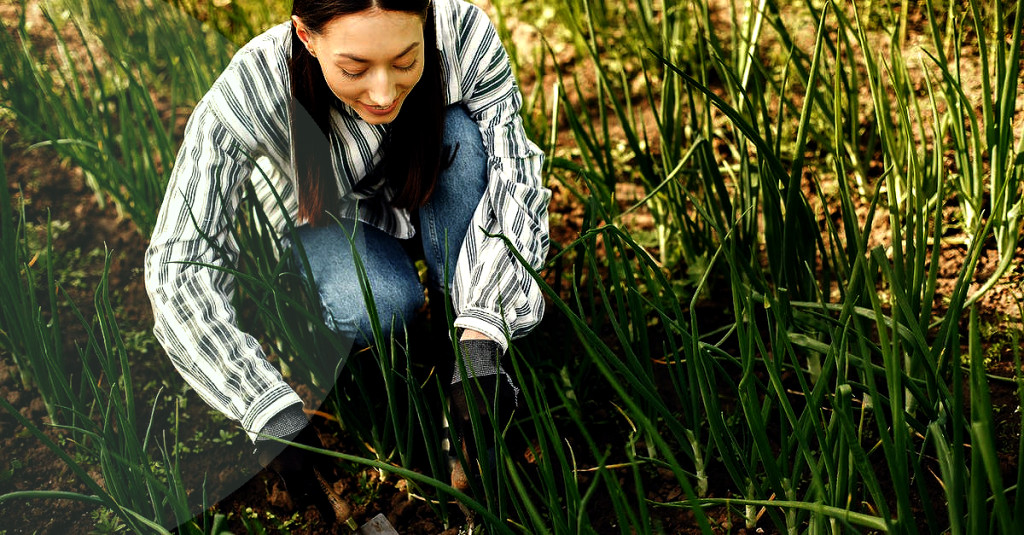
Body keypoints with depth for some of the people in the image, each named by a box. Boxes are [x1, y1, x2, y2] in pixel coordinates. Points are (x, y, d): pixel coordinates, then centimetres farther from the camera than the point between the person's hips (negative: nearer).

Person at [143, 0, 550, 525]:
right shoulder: (248, 94, -38)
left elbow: (514, 173, -33)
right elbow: (177, 267, -38)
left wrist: (481, 340, -47)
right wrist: (276, 417, -46)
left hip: (426, 198, 2)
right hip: (322, 221, -2)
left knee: (462, 130, -31)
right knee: (381, 303, -34)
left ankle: (469, 339, -16)